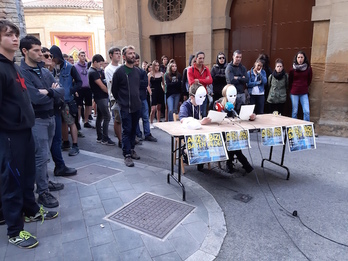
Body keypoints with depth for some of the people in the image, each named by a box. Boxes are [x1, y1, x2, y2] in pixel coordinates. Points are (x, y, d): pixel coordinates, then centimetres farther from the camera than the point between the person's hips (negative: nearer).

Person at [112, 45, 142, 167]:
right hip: (125, 107, -5)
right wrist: (121, 101, 6)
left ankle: (131, 149, 27)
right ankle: (127, 155, 4)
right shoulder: (119, 71, -8)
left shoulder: (137, 71, 9)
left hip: (137, 106, 6)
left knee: (133, 129, 13)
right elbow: (114, 90, -1)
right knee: (127, 130, -3)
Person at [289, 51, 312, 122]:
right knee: (294, 111, 5)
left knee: (306, 111, -4)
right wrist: (292, 89, 10)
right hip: (294, 92, -1)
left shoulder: (308, 68, -2)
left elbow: (309, 80, 11)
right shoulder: (293, 69, -5)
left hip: (304, 92, 1)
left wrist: (305, 87, 15)